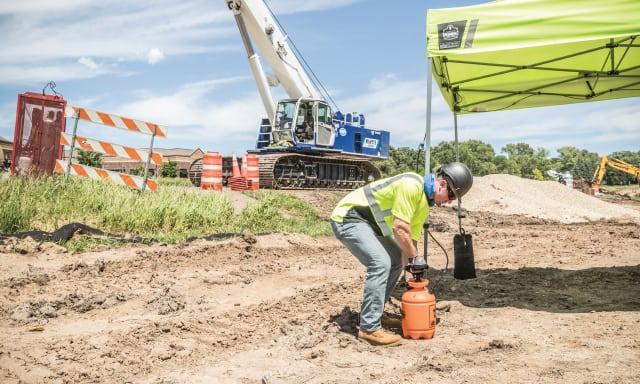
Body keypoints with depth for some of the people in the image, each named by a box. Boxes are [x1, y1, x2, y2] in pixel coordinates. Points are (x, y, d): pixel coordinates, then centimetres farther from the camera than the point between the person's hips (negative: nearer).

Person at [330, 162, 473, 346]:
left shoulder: (424, 206, 9)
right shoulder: (412, 185, -23)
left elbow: (412, 238, 12)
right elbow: (399, 228, -26)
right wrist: (414, 256, -12)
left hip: (368, 222, 11)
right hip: (348, 218, -11)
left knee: (396, 260, 15)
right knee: (380, 263, -23)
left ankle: (374, 314, 22)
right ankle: (369, 328, -16)